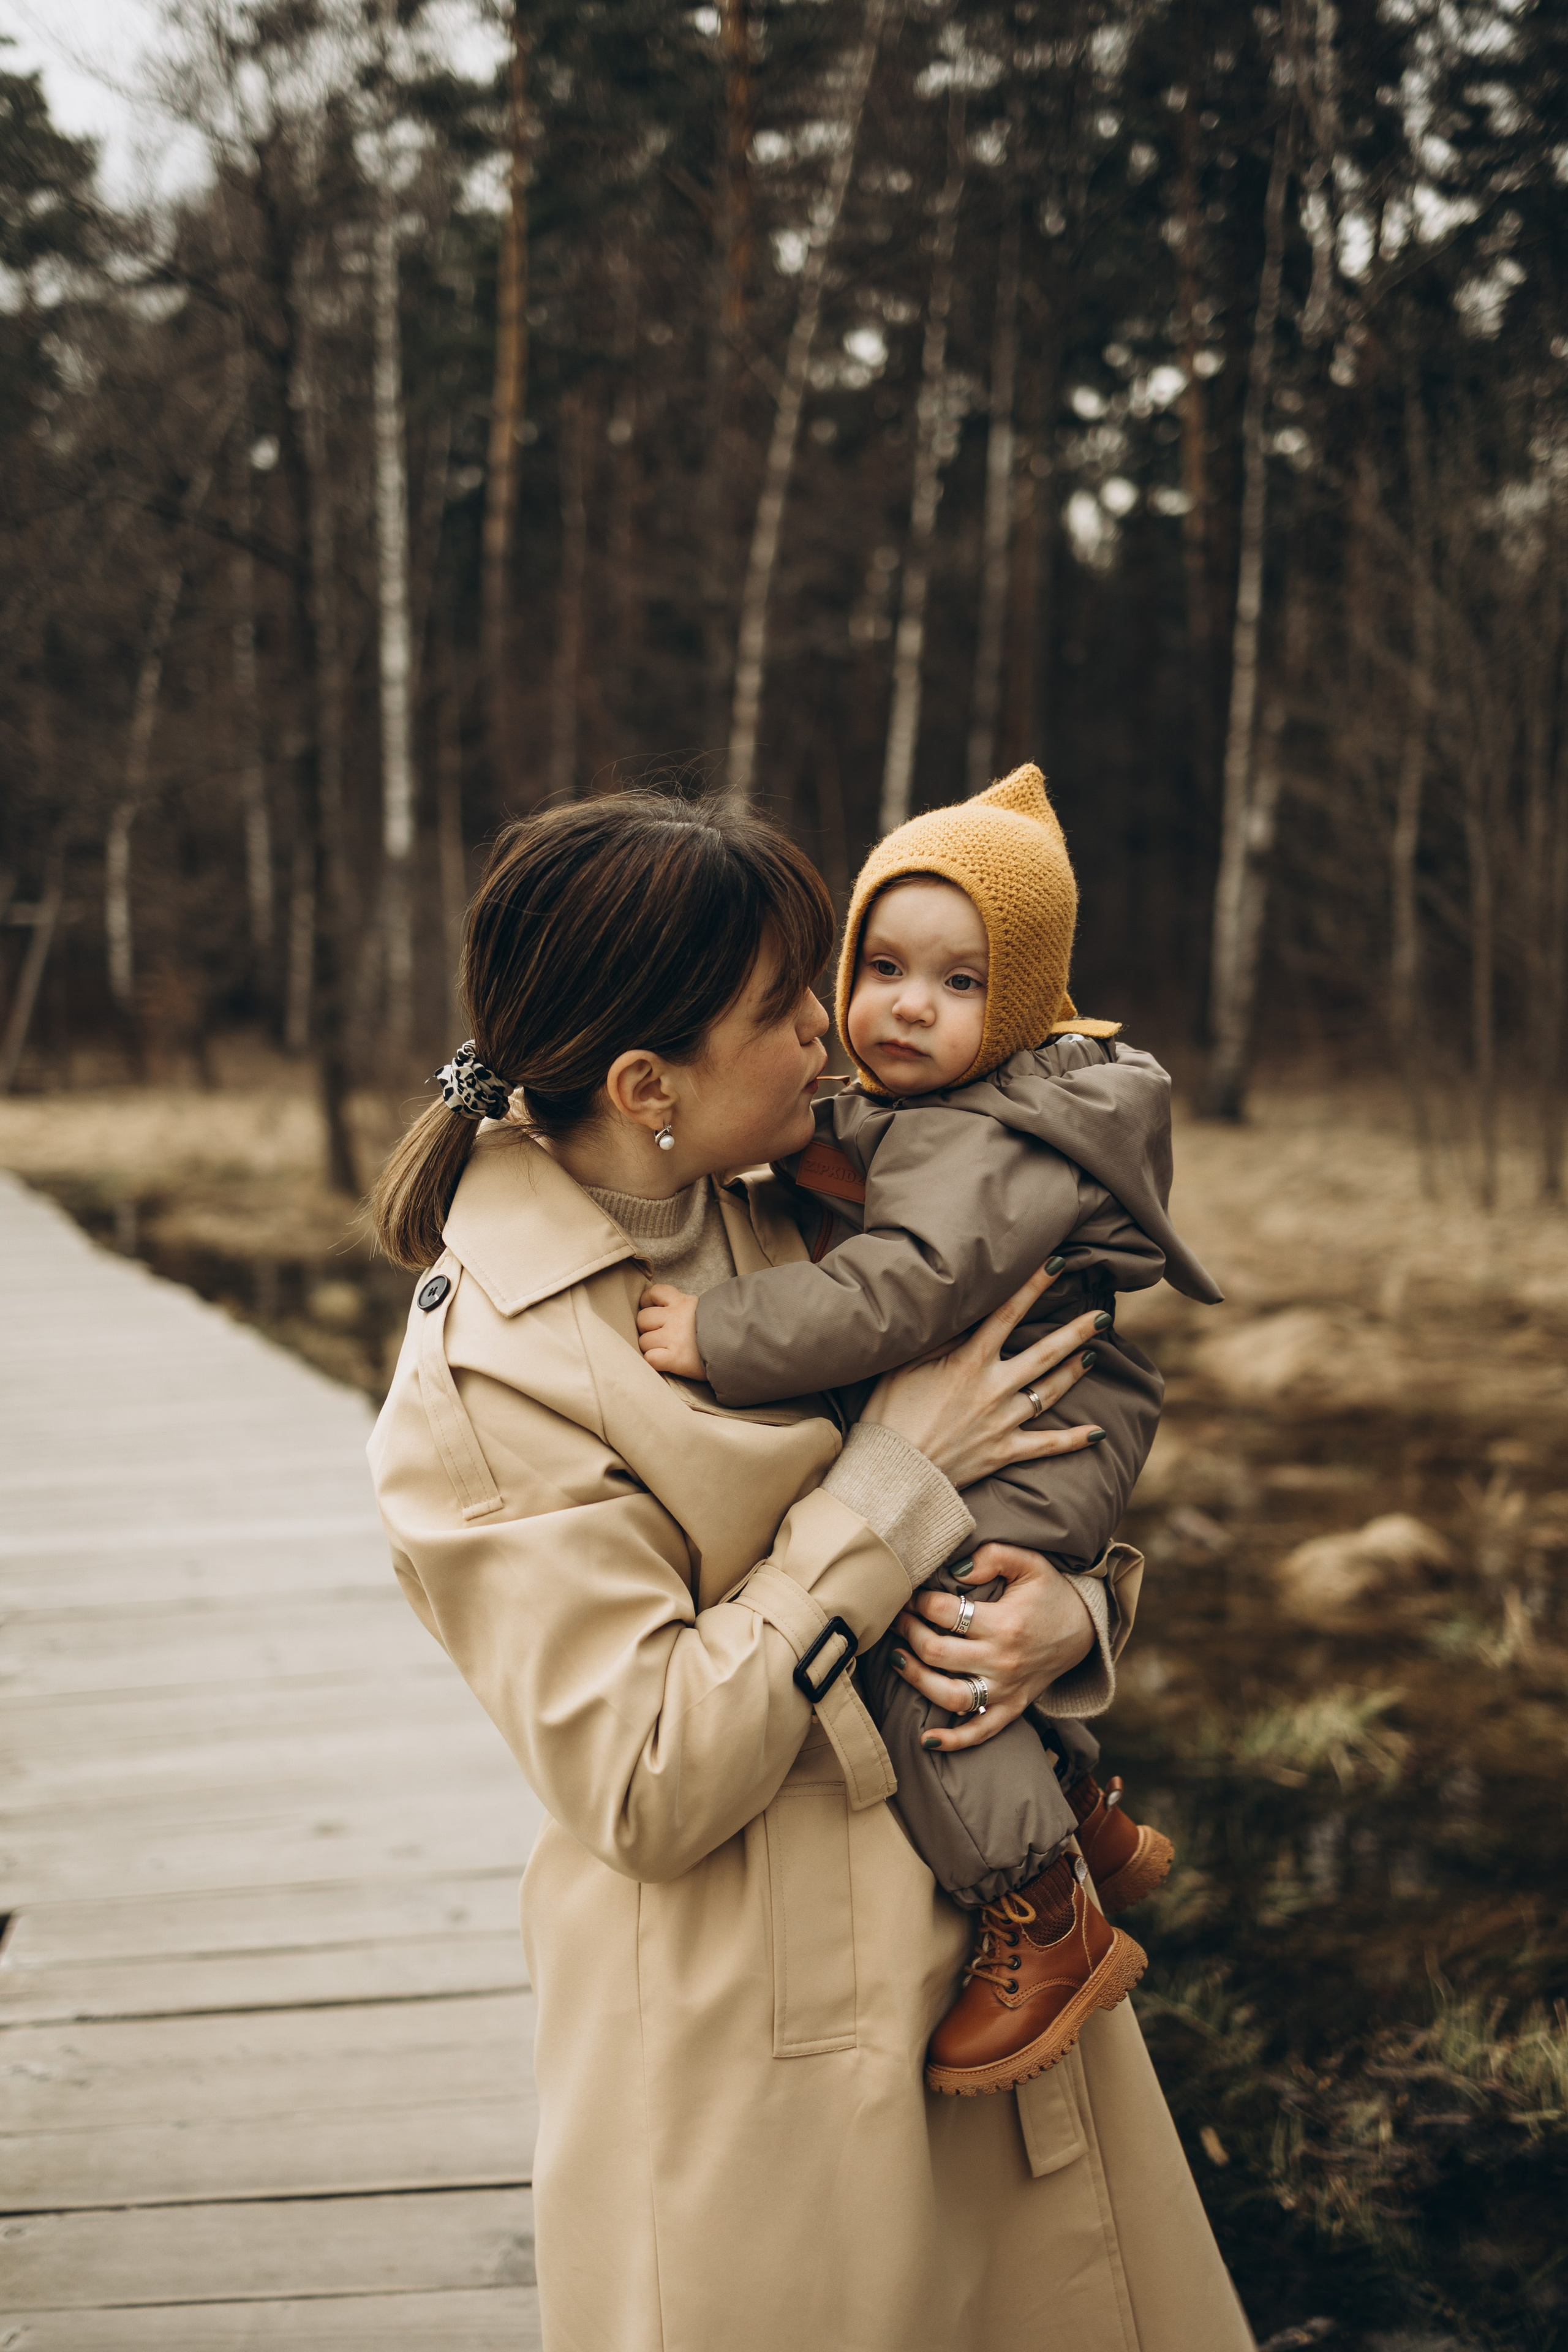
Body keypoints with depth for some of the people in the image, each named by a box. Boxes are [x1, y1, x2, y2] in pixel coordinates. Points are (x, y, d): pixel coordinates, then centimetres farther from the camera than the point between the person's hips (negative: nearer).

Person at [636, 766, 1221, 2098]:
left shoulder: (989, 1148, -23)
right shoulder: (873, 1113, 10)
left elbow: (899, 1290, -36)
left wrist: (725, 1335, -32)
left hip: (1031, 1447, -11)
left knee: (923, 1646, -18)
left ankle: (1044, 1926, -5)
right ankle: (1088, 1825, 40)